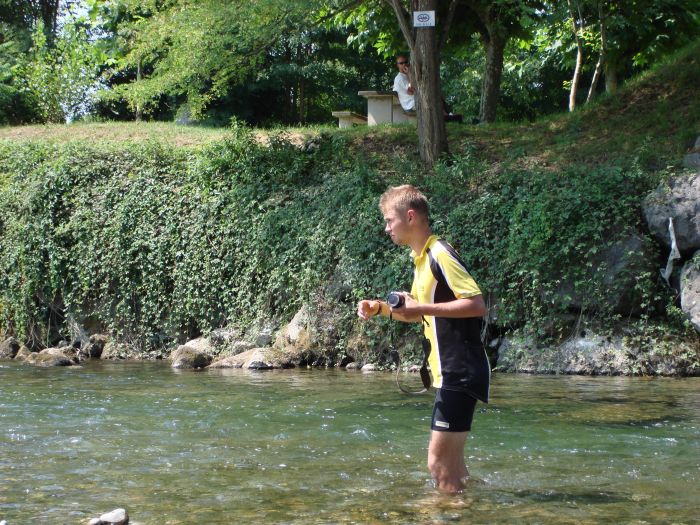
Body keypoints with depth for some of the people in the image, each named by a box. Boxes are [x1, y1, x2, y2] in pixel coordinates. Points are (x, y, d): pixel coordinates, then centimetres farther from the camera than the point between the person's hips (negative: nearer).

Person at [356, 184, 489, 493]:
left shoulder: (441, 255, -15)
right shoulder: (421, 259, 15)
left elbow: (477, 305, -22)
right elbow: (417, 315, 26)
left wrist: (421, 307, -22)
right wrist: (380, 308, 10)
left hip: (460, 374, -10)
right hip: (449, 373, 10)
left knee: (439, 464, -8)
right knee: (452, 463, 16)